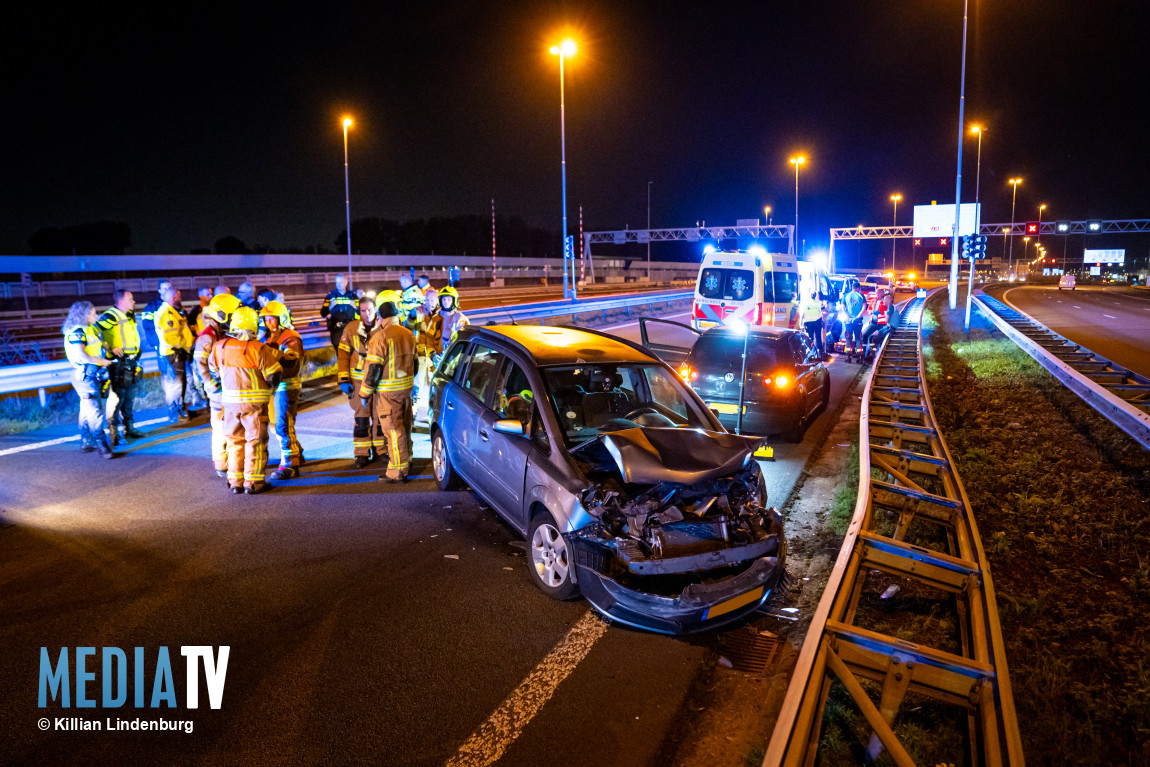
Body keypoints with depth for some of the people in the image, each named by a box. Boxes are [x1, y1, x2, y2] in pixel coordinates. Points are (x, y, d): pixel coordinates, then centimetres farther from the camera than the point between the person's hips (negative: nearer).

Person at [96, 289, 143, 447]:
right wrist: (109, 348, -18)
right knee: (117, 397, -7)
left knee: (130, 398, 15)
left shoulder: (128, 316, 16)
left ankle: (129, 428, 25)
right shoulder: (111, 315, -12)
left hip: (131, 362, 9)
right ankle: (113, 432, -1)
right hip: (119, 363, -9)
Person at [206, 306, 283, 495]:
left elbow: (213, 371, 16)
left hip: (230, 401, 5)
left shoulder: (220, 347, 0)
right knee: (255, 441, 5)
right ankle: (253, 482, 6)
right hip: (254, 401, -4)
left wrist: (217, 386, 33)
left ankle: (235, 482, 17)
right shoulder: (259, 349, -16)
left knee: (235, 441, 15)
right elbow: (274, 375, -12)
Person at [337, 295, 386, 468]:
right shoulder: (351, 329, 0)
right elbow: (343, 354, 3)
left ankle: (379, 450, 20)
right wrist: (343, 380, -3)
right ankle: (362, 454, 10)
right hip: (359, 380, -1)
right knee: (361, 418, 1)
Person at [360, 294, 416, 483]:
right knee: (404, 426, 20)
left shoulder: (380, 337, -15)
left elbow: (373, 368, -16)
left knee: (393, 429, -3)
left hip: (387, 391, -7)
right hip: (406, 388, 7)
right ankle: (406, 459, 34)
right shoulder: (409, 335, 9)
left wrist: (365, 393, -8)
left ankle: (398, 471, 0)